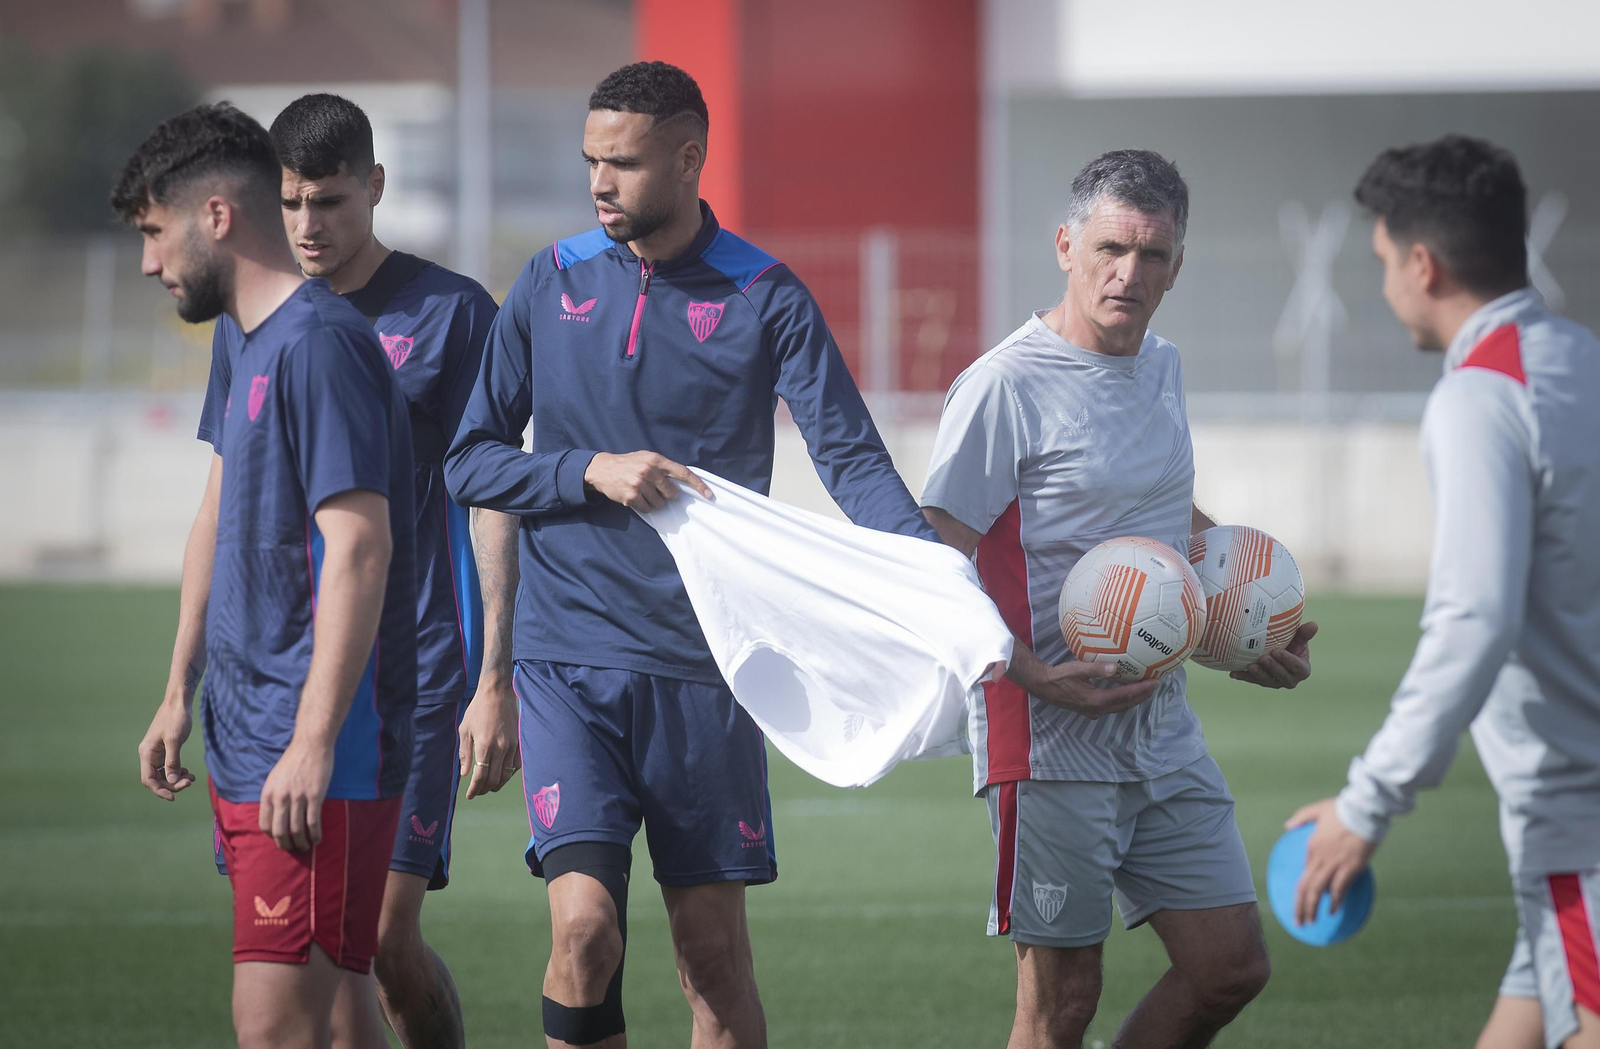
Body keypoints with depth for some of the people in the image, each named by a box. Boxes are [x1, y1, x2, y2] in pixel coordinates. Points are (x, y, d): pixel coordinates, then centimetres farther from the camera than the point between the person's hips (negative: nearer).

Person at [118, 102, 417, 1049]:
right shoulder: (257, 345, 19)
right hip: (250, 749, 10)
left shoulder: (318, 342, -12)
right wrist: (184, 708, 25)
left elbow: (359, 548, -20)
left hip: (315, 763, -10)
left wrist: (312, 745, -24)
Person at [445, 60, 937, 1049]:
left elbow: (853, 457, -7)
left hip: (704, 668, 0)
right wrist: (592, 472, -10)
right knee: (585, 929, -15)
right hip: (570, 661, 0)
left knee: (715, 952, 5)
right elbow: (470, 460, 8)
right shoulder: (551, 282, 6)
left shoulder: (766, 297, 0)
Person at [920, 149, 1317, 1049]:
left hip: (1164, 729, 7)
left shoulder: (1160, 367, 12)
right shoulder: (1006, 386, -13)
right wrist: (1039, 678, -25)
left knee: (1232, 968, 5)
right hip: (1051, 739, -7)